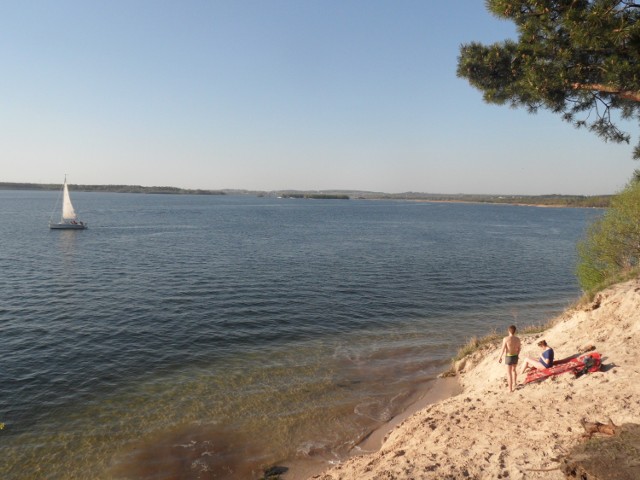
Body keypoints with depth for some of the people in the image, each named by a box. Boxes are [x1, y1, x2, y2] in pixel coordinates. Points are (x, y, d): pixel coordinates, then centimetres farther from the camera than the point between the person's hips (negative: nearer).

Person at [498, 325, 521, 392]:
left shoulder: (506, 339, -23)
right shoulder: (517, 339, -9)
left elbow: (503, 349, -18)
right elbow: (519, 349, 4)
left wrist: (500, 357, -4)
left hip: (508, 357, -5)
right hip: (515, 356, 5)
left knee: (509, 373, 6)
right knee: (514, 370, 29)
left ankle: (510, 388, 8)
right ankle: (514, 382, 49)